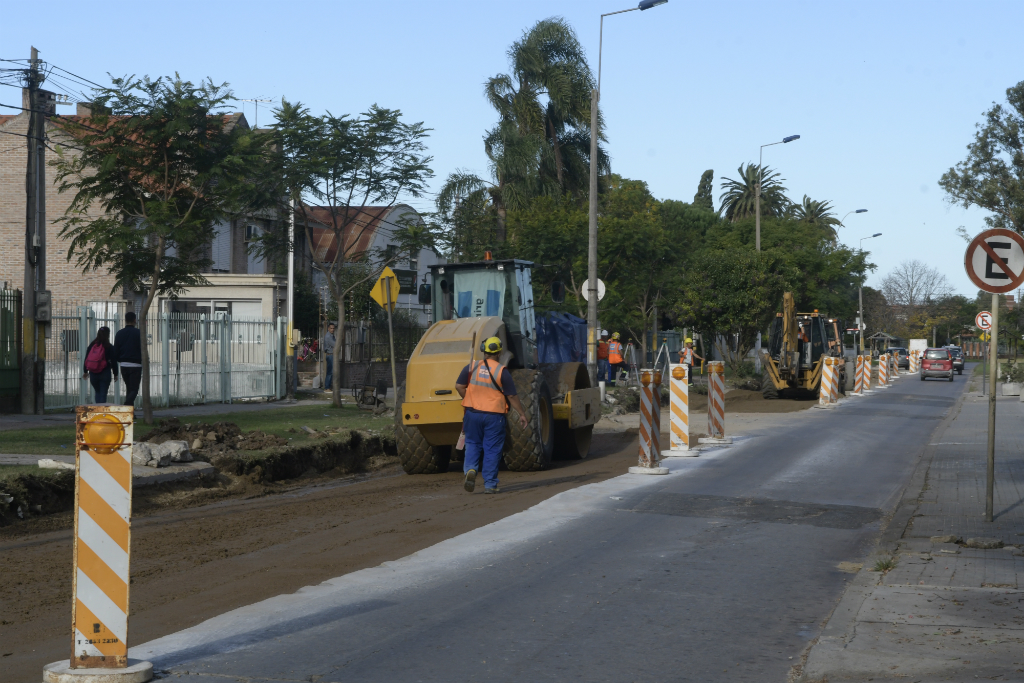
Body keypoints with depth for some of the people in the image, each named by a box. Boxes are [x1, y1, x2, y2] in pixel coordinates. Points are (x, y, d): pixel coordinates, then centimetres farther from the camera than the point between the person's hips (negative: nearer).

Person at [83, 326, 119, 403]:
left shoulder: (91, 345, 4)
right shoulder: (109, 347, -8)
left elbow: (86, 359, 9)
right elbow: (113, 361, -6)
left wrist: (86, 371, 20)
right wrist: (115, 374, 5)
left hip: (93, 374, 4)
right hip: (105, 374, -4)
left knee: (97, 392, 18)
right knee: (103, 394, 0)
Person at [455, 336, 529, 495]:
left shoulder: (472, 367, 0)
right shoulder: (502, 371, -8)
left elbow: (459, 386, 2)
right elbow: (512, 396, -6)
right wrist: (522, 414, 4)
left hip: (473, 413, 2)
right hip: (494, 415, -2)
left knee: (473, 444, 15)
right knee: (492, 449, 5)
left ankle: (470, 469, -11)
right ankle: (490, 484, 7)